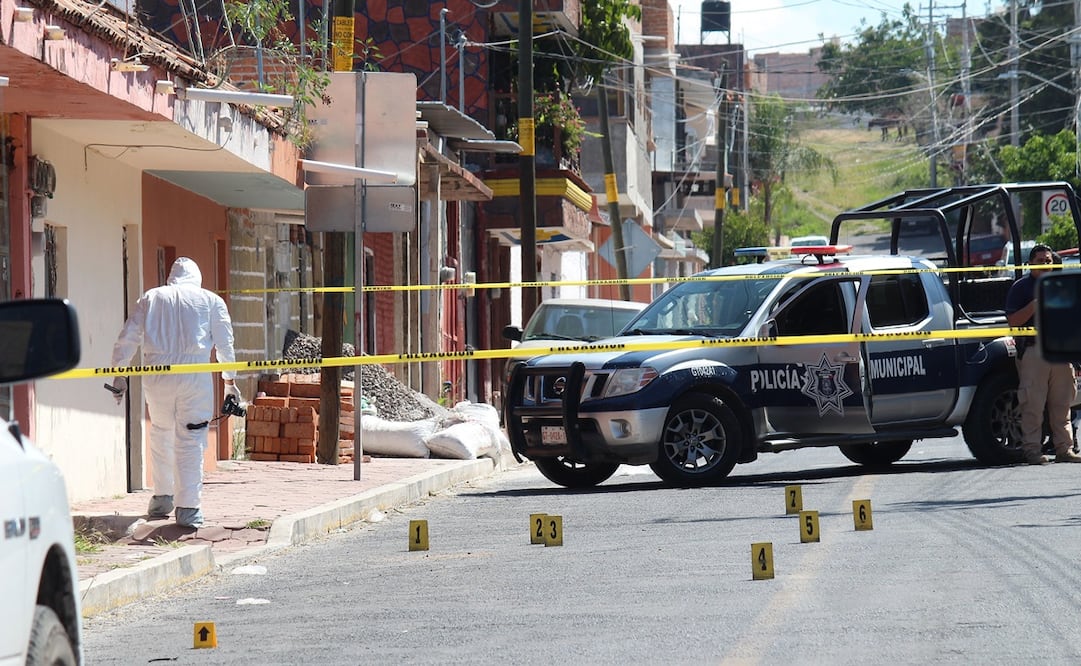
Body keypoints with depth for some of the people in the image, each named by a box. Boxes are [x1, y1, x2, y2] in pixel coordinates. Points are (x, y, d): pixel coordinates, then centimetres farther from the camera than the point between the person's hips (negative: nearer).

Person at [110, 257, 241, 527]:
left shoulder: (151, 298, 17)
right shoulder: (211, 301, 14)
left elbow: (127, 338, 13)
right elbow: (225, 343, 12)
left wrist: (119, 375, 18)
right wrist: (229, 381, 20)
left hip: (156, 373, 2)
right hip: (195, 375, -2)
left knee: (161, 434, 20)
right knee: (191, 441, 0)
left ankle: (162, 497, 25)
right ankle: (188, 509, -3)